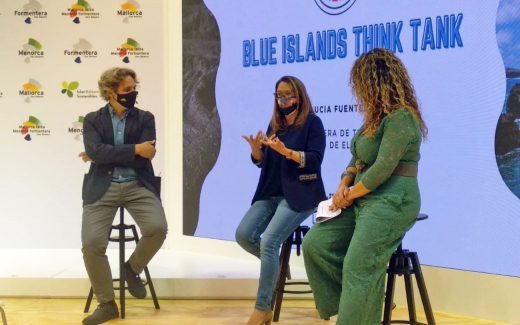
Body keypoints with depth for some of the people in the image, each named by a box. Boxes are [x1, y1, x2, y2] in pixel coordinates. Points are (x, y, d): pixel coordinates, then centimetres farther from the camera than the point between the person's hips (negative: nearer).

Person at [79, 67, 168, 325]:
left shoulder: (145, 118, 8)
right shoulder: (93, 120, 7)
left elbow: (145, 156, -7)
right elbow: (96, 151, -12)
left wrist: (106, 156, -7)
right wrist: (134, 149, -13)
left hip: (138, 186, 1)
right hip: (103, 188, 0)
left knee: (157, 228, -26)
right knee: (91, 243, -19)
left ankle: (132, 268, 8)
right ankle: (106, 304, 2)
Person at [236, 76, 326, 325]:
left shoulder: (312, 122, -4)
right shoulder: (275, 124, 14)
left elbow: (315, 160, -14)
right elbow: (262, 162, 14)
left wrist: (285, 151, -27)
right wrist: (256, 150, -9)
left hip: (299, 195, -7)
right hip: (271, 193, 7)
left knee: (268, 241, -22)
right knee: (243, 235, -11)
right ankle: (276, 264, 17)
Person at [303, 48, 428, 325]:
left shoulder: (401, 117, -16)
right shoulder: (376, 116, 16)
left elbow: (383, 168, -21)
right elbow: (357, 158, 20)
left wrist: (349, 196, -10)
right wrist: (344, 184, 0)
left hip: (391, 203, -10)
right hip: (364, 201, 10)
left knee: (358, 270, -17)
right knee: (315, 243, 0)